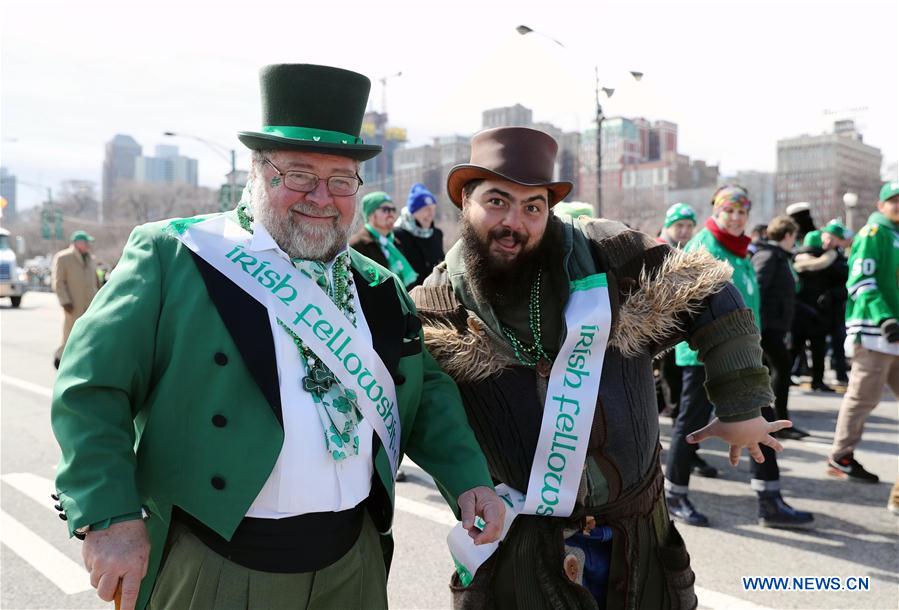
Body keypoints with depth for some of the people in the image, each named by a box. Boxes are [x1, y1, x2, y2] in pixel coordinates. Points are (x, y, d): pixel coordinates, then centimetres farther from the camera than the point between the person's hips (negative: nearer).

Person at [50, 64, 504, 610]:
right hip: (212, 565, -4)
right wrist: (110, 515, -18)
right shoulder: (174, 255, -7)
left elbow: (425, 389, 13)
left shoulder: (379, 287, 7)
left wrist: (468, 478, 0)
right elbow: (92, 389, -9)